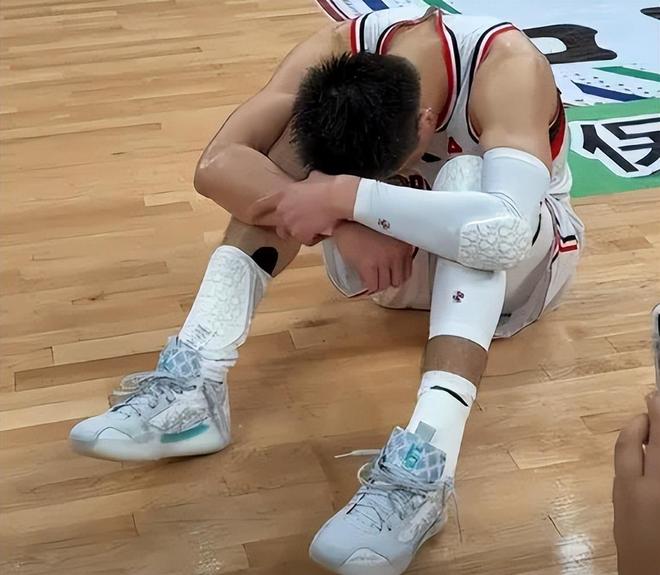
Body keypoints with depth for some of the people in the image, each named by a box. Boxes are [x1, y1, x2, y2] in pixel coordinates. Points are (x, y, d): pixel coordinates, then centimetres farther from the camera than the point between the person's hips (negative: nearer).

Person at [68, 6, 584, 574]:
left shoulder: (508, 67, -34)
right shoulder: (341, 52, -24)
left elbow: (503, 234, -49)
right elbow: (216, 165, -31)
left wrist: (348, 196, -48)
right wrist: (342, 222, -42)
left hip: (520, 264, -3)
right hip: (401, 248, 4)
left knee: (464, 177, -37)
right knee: (303, 136, -23)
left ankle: (424, 467, -49)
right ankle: (196, 383, -32)